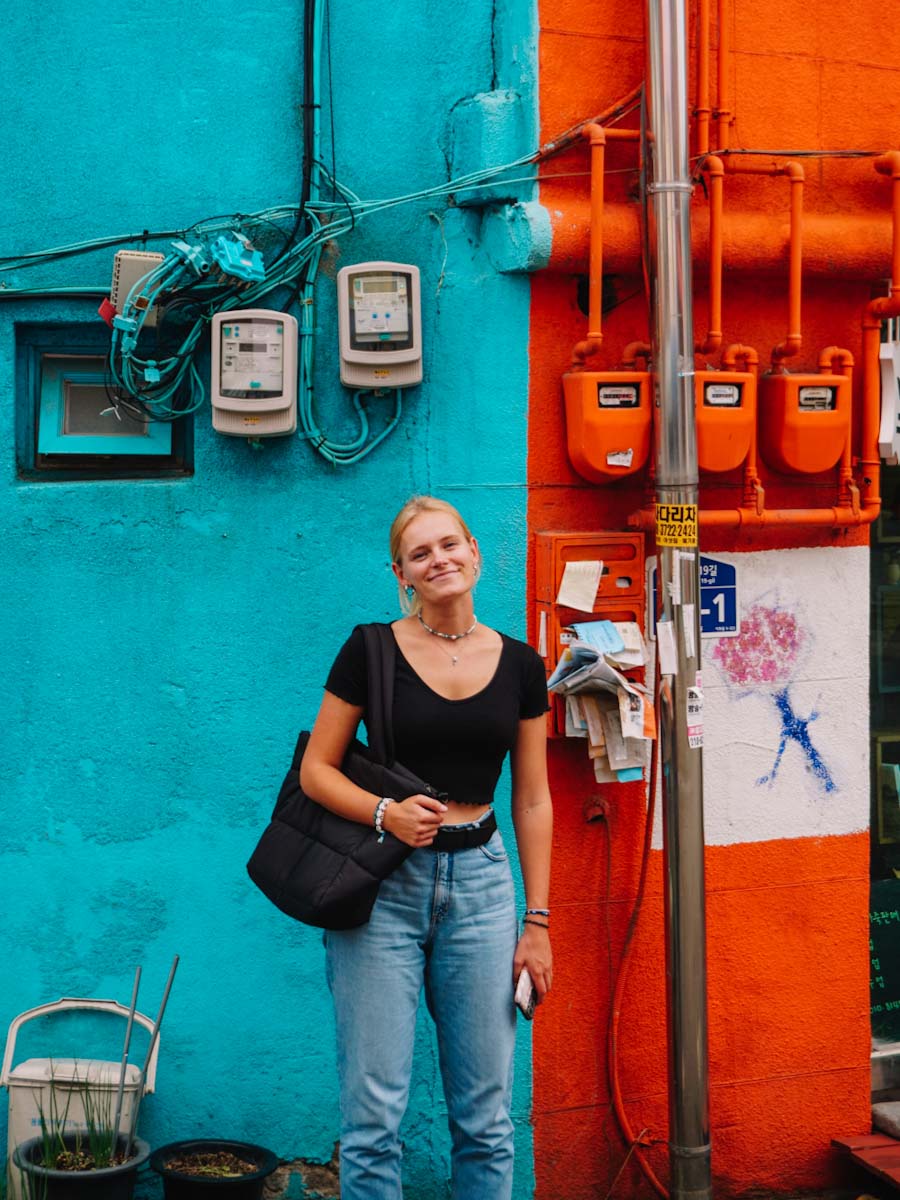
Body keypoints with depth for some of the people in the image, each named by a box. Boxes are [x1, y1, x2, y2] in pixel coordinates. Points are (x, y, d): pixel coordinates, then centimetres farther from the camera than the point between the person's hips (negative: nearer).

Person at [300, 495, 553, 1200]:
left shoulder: (519, 665, 6)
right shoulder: (371, 651, -2)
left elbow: (532, 801, 10)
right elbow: (316, 770, 1)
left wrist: (538, 921, 6)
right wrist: (386, 812, -17)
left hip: (480, 884, 3)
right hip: (381, 884, -2)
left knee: (485, 1115, 7)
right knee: (374, 1112, -1)